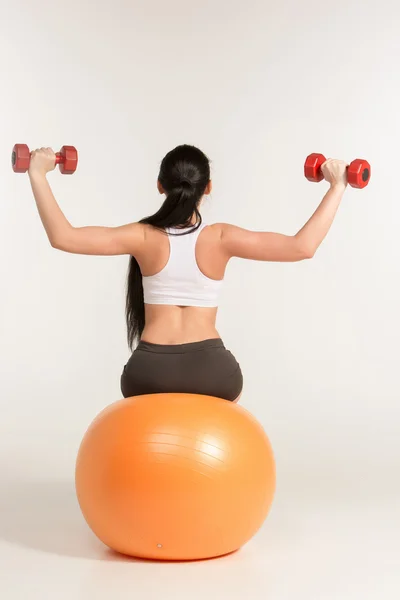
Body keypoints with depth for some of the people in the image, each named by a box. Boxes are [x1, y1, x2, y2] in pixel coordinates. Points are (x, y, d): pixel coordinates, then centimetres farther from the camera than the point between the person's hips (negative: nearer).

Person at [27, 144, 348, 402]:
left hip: (150, 372, 0)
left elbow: (63, 237, -11)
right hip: (211, 371, 0)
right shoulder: (221, 238, -5)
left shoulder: (145, 237, -4)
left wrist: (38, 174, -4)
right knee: (228, 389, 38)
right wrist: (337, 186, -5)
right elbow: (303, 247, -10)